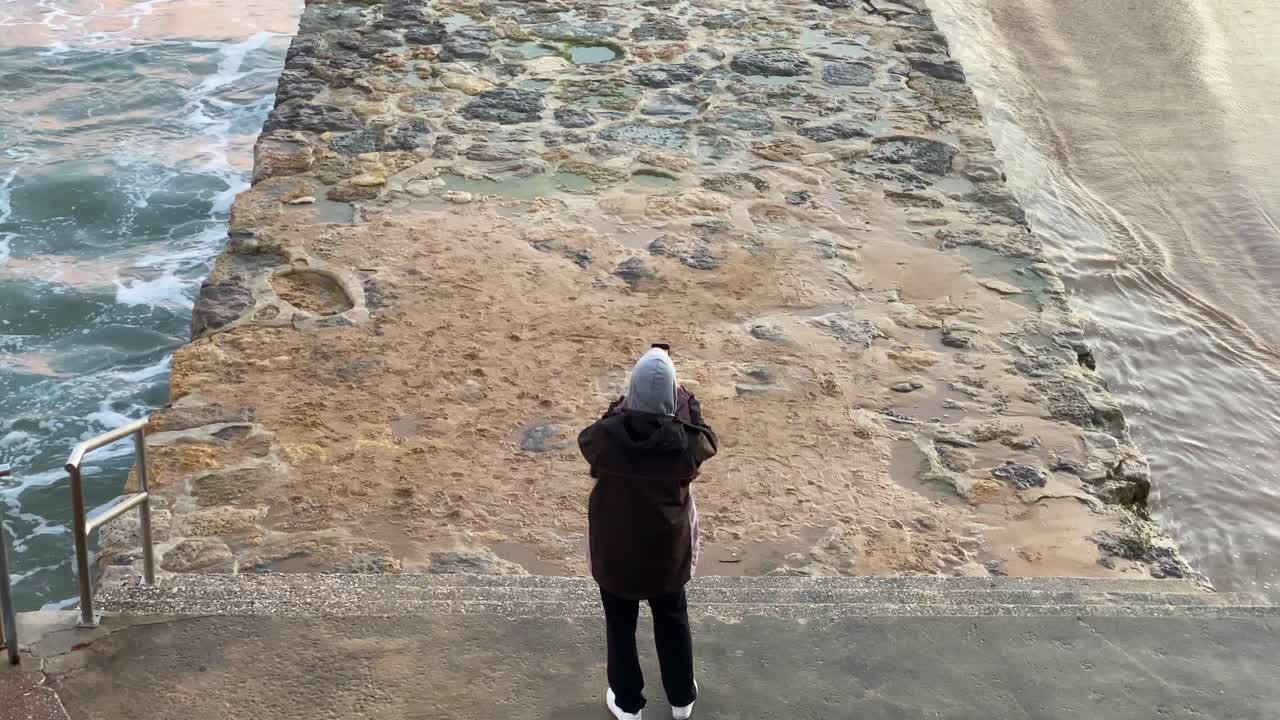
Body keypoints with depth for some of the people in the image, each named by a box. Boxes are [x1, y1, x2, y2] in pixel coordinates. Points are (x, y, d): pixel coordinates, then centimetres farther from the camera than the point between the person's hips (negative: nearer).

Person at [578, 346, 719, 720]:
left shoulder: (606, 438, -24)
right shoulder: (685, 442, -24)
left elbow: (587, 439, 1)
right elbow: (707, 441, 1)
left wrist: (620, 406, 4)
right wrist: (687, 402, 4)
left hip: (615, 551, -1)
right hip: (666, 550, 1)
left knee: (620, 626, 20)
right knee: (673, 621, 24)